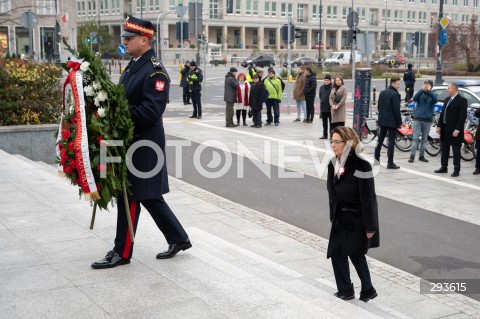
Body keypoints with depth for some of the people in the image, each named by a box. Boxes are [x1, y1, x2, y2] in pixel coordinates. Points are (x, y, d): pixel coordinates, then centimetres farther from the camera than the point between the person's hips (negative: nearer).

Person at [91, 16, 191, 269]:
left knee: (130, 198, 0)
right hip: (131, 141, 9)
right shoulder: (132, 66, 13)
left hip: (143, 145, -9)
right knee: (148, 196, 16)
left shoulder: (155, 72, -16)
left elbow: (150, 112, -24)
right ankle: (178, 238, 27)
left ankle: (122, 252, 12)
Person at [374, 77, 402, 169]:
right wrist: (399, 122, -10)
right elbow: (396, 110, -17)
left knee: (380, 140, 15)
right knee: (391, 141, -4)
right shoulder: (395, 94, -15)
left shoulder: (382, 93, 9)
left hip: (382, 121, 7)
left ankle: (376, 159, 20)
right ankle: (390, 163, -5)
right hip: (392, 122, -7)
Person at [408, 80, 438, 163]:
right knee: (415, 138, -5)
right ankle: (412, 156, -6)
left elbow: (435, 99, -18)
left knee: (424, 139, 8)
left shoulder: (432, 96, 6)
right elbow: (415, 98, -17)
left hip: (427, 120, 2)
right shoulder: (420, 94, 5)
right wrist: (422, 89, -31)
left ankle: (422, 156, 16)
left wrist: (429, 91, -31)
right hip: (417, 119, -2)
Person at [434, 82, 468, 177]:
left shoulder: (462, 100, -10)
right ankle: (444, 167, 23)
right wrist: (439, 126, 8)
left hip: (454, 130, -7)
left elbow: (463, 116, -15)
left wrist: (457, 130, -20)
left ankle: (456, 170, 4)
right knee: (444, 149, 13)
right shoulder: (447, 100, 14)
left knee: (456, 151, -1)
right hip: (445, 129, 8)